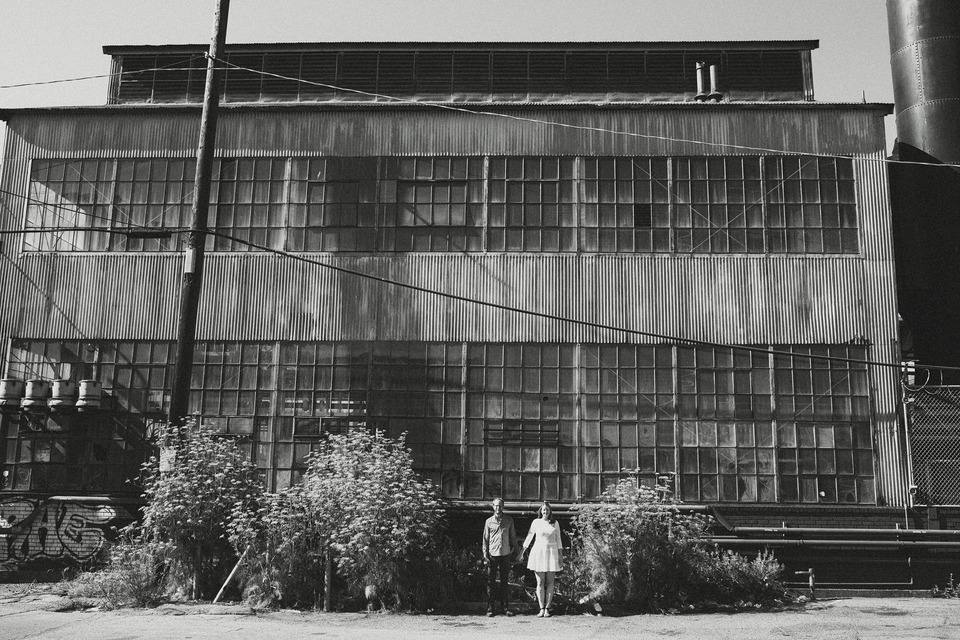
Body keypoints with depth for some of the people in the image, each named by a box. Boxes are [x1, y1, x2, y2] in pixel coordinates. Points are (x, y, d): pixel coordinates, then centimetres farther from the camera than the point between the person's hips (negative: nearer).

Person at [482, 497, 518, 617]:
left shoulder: (509, 520, 6)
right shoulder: (489, 521, 4)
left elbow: (513, 537, 11)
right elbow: (485, 539, 6)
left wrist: (516, 551, 8)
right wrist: (485, 555, 0)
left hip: (505, 554, 1)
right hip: (492, 555, -1)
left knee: (505, 582, 6)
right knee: (491, 582, 0)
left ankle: (505, 608, 12)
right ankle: (490, 608, 5)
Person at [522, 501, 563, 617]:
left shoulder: (555, 523, 6)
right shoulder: (536, 522, 4)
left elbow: (558, 540, 9)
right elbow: (529, 537, 10)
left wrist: (561, 555, 4)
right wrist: (522, 552, 9)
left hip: (552, 553, 1)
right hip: (538, 553, -1)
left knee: (550, 582, -1)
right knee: (540, 582, -1)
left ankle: (547, 608, 3)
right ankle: (541, 609, 2)